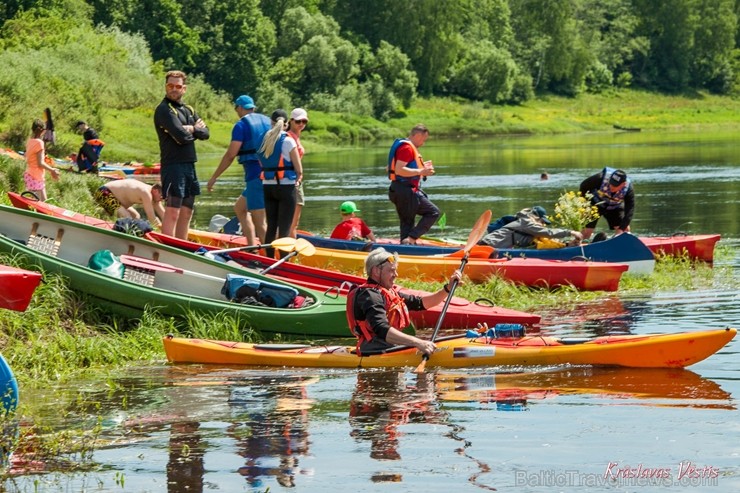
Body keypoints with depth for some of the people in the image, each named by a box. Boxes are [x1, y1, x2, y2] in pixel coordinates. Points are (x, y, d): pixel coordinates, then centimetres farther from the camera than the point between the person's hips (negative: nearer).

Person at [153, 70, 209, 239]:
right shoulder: (164, 110, -8)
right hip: (173, 166, -9)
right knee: (172, 212, -13)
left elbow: (205, 133, 9)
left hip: (189, 165, 9)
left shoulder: (188, 110, 19)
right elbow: (181, 136, -18)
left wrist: (191, 129, -9)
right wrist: (195, 130, 1)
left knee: (186, 214, 10)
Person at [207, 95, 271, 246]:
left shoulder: (241, 125, -6)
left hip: (256, 176, -8)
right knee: (239, 208, 23)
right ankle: (252, 248, 16)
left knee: (259, 222, -7)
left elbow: (231, 155, -11)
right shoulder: (267, 121, 15)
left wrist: (214, 177, -4)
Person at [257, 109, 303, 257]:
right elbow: (299, 169, -8)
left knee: (271, 226, 13)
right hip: (286, 187, -5)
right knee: (285, 228, -3)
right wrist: (298, 178, 10)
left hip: (267, 186, 5)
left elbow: (261, 163, 1)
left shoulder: (264, 140, 3)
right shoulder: (288, 141, -11)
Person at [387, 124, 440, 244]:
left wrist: (421, 167, 19)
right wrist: (420, 171, -22)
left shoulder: (408, 146, 19)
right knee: (433, 212, -8)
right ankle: (411, 238, -14)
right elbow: (399, 170, -23)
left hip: (397, 190, 11)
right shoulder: (406, 148, -14)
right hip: (406, 191, -11)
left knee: (407, 222, 14)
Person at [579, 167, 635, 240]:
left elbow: (629, 212, -30)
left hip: (614, 207, 2)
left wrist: (621, 229, -39)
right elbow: (583, 186, -16)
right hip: (596, 204, -2)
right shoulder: (601, 178, -35)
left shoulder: (629, 189, -30)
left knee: (625, 229, -8)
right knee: (586, 231, -9)